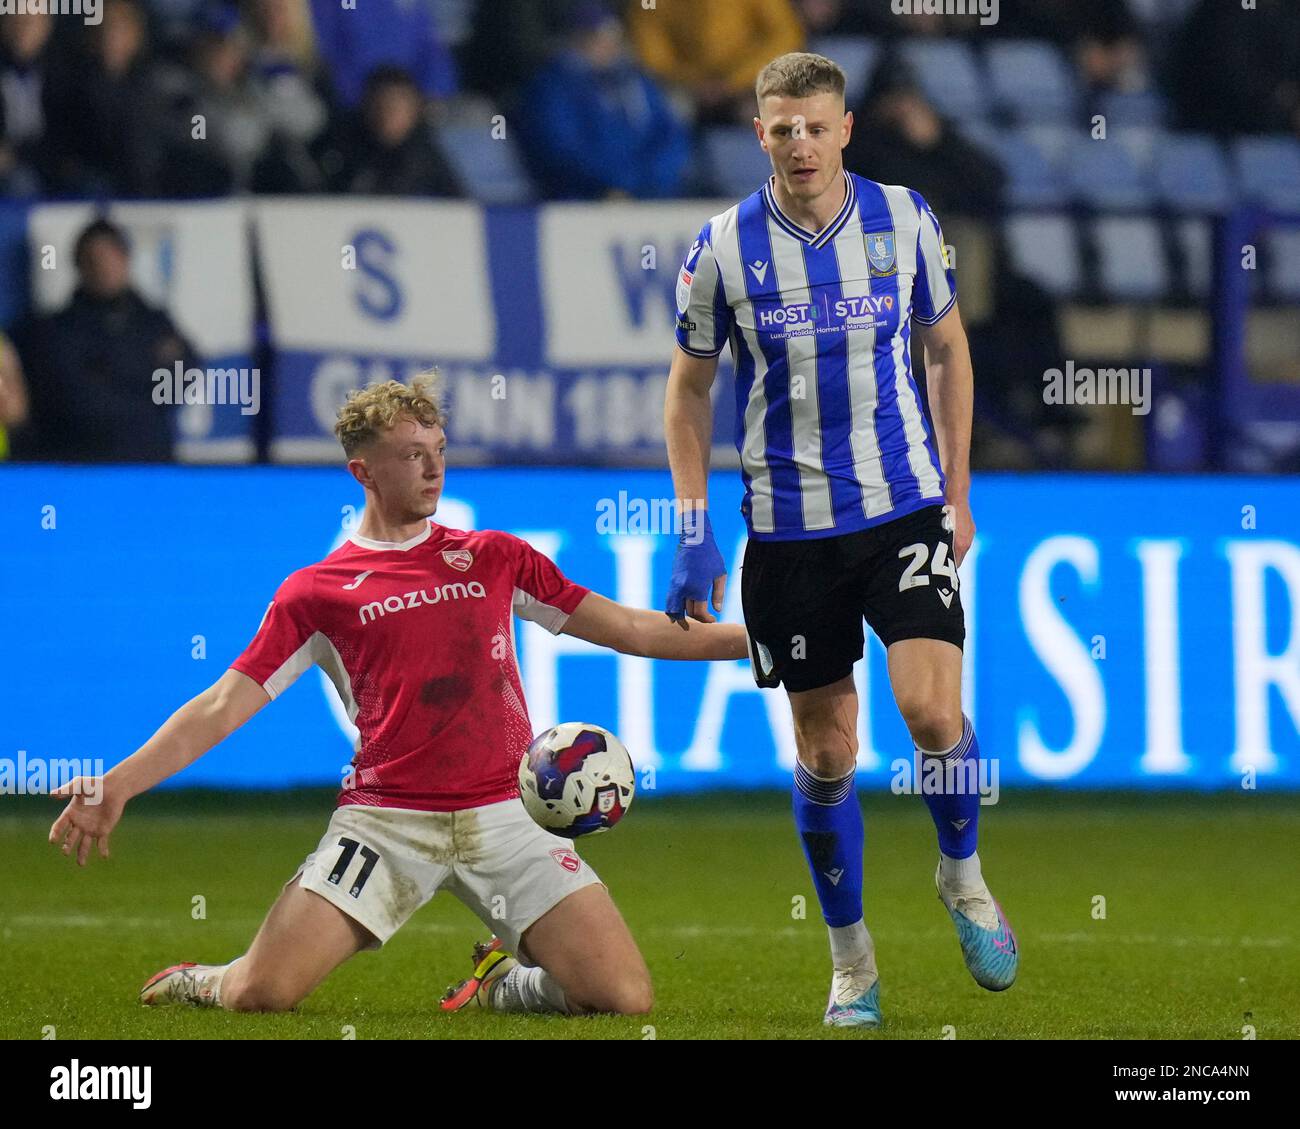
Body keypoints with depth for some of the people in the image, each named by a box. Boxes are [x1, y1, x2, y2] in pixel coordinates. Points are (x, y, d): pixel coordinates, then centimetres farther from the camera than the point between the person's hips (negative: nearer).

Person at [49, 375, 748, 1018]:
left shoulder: (495, 558, 14)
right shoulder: (316, 592, 7)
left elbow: (627, 629, 18)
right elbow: (224, 706, 4)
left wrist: (750, 639, 13)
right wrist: (116, 784, -8)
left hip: (502, 814, 2)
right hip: (385, 819, -2)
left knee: (625, 999, -13)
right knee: (261, 993, -19)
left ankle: (504, 982, 19)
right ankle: (202, 984, 19)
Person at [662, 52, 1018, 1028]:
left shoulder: (903, 219, -3)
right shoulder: (724, 248, -6)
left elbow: (948, 349, 10)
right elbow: (690, 389, 5)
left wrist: (957, 492, 8)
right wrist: (694, 533, -2)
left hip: (904, 508, 0)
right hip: (788, 527, 0)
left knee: (932, 708, -17)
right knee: (826, 750, 4)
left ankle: (962, 873, 13)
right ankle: (852, 958, 20)